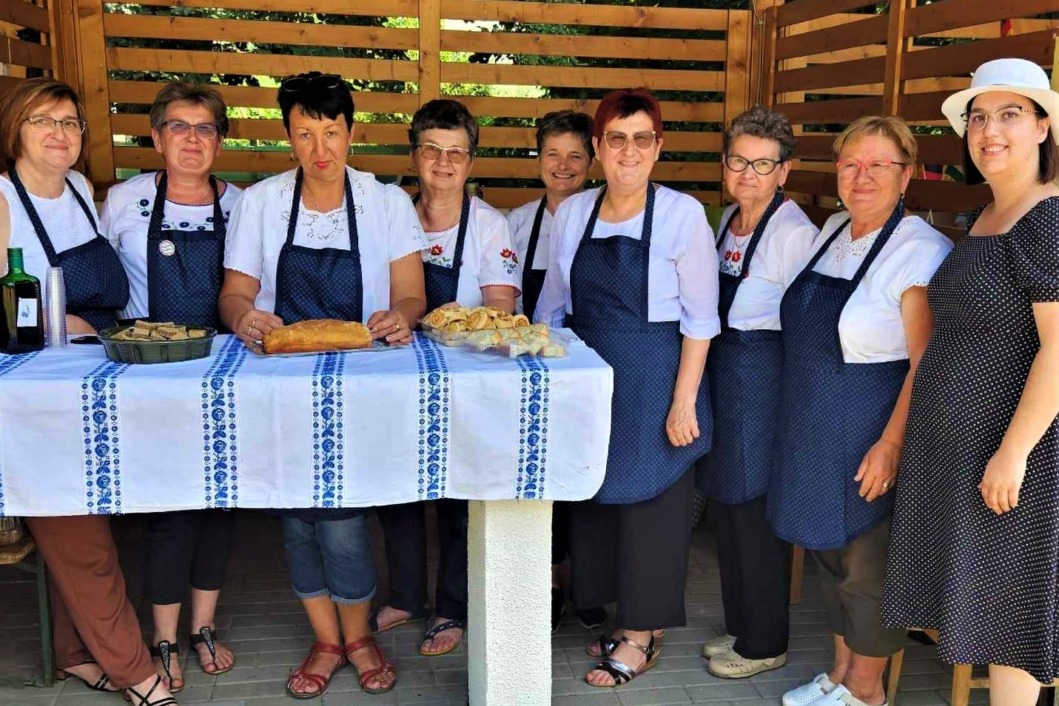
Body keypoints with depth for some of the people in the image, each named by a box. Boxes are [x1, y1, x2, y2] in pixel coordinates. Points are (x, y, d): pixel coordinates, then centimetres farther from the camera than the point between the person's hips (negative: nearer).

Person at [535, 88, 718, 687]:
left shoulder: (683, 214, -10)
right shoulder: (573, 212, 4)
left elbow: (700, 319, -10)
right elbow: (552, 307, 11)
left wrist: (684, 402, -14)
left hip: (655, 380, -5)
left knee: (649, 501, 5)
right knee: (596, 497, 12)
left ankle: (642, 636, 22)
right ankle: (623, 617, 31)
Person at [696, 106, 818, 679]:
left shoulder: (796, 233, -15)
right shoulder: (728, 219, 10)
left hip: (763, 371, -9)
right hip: (721, 366, 9)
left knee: (754, 508, 0)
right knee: (723, 501, 16)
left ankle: (764, 643, 18)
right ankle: (740, 626, 33)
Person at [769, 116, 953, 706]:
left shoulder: (920, 249, -16)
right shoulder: (832, 231, 8)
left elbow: (927, 364, -19)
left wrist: (891, 443, -23)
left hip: (869, 430, -8)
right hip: (815, 425, 8)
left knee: (866, 562, 6)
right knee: (830, 549, 17)